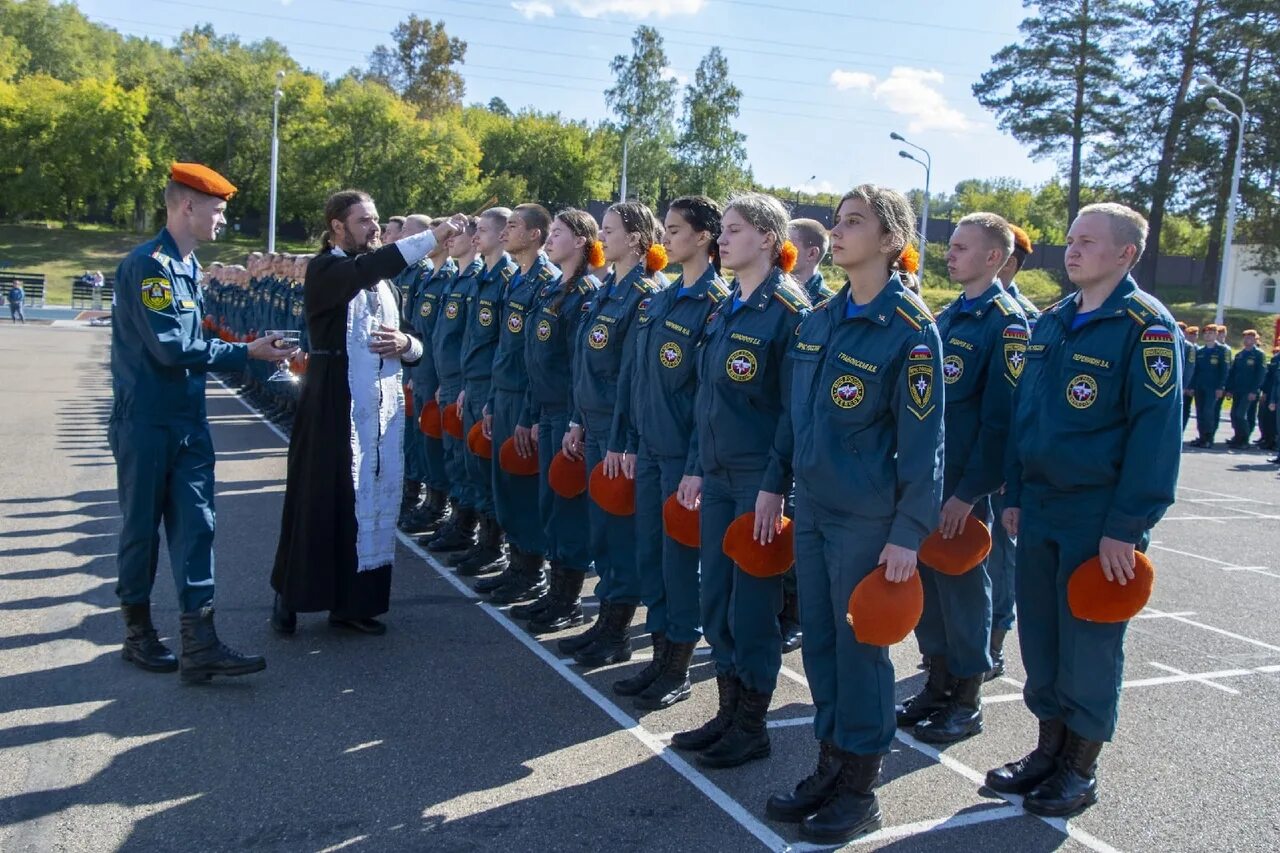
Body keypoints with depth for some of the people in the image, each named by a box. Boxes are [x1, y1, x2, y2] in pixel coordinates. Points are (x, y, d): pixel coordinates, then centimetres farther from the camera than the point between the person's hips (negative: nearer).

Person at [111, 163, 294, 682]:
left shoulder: (188, 265, 11)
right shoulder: (148, 265, -16)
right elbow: (171, 347, -22)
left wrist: (244, 352, 4)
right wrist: (247, 352, -15)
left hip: (188, 421, 8)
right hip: (146, 423, -8)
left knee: (196, 526, 2)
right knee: (142, 527, 7)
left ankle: (200, 645, 2)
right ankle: (138, 633, 23)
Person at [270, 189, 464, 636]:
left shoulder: (384, 282, 18)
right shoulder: (325, 270, -4)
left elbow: (415, 346, 22)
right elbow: (368, 268, -27)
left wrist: (406, 345, -3)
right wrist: (433, 236, -33)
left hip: (383, 409, 6)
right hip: (334, 409, -6)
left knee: (373, 501, 7)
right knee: (321, 502, -1)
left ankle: (354, 601, 18)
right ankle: (290, 596, 16)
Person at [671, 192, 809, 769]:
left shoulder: (789, 309, -12)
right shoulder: (725, 311, 12)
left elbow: (795, 408, -15)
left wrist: (775, 485, -19)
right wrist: (697, 468, 14)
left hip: (759, 479, -8)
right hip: (717, 475, 8)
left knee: (753, 604, 1)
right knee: (717, 598, 13)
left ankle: (752, 727, 15)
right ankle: (728, 712, 26)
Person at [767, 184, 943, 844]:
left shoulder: (910, 329, -12)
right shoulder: (819, 319, 8)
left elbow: (921, 440, -13)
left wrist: (909, 533, -15)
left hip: (867, 518, -6)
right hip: (811, 509, 7)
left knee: (860, 647, 5)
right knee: (819, 643, 13)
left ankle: (860, 788, 20)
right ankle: (829, 767, 29)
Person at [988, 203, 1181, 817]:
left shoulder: (1146, 326, -11)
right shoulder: (1051, 322, 11)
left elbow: (1156, 432, -15)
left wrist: (1128, 527, -18)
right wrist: (1014, 495, 11)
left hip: (1099, 517, -6)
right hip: (1039, 510, 6)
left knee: (1089, 643, 5)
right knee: (1039, 634, 12)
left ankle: (1081, 770, 20)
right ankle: (1049, 748, 28)